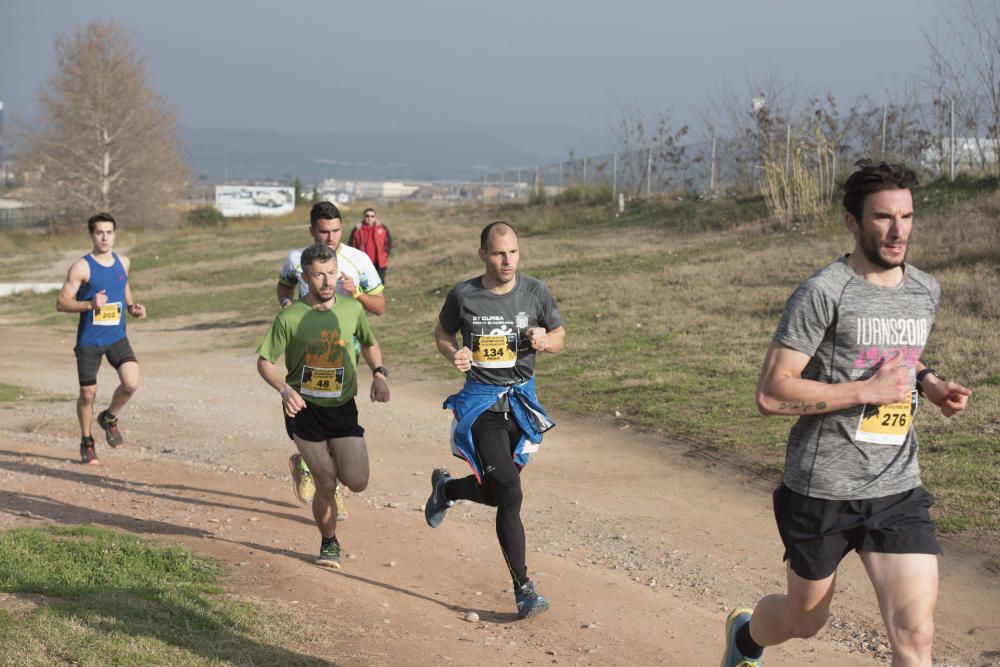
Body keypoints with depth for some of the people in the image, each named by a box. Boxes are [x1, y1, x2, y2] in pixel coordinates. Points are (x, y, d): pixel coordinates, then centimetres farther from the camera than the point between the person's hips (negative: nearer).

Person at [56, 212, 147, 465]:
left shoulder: (122, 262, 5)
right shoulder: (81, 267, -11)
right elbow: (61, 303, -11)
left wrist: (133, 307, 4)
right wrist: (90, 304, -26)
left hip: (117, 338, 3)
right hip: (89, 340, -3)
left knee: (131, 383, -15)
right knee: (88, 394, 3)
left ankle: (109, 418, 15)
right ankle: (86, 442, 26)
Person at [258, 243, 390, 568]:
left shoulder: (352, 309, 0)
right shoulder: (289, 317, -10)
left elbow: (369, 343, 17)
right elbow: (264, 361, -4)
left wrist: (379, 374, -1)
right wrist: (285, 390, -21)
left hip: (342, 408, 3)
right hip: (303, 408, -3)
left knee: (357, 483, -6)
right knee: (326, 484, -4)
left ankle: (331, 460, 30)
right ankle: (329, 544, 23)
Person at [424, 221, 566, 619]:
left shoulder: (535, 292, -2)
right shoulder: (463, 296, -7)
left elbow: (560, 337, 9)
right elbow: (442, 333, 10)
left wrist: (545, 341, -14)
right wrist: (453, 355, -12)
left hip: (522, 399, 4)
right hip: (481, 403, -4)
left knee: (497, 493, 13)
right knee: (510, 493, -14)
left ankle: (446, 488, 46)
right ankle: (523, 588, -5)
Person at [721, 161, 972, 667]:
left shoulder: (925, 292, 7)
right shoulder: (823, 293, -14)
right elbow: (771, 393, -18)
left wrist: (929, 382, 6)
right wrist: (866, 391, -21)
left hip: (898, 492, 4)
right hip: (820, 491, -4)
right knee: (805, 619, 17)